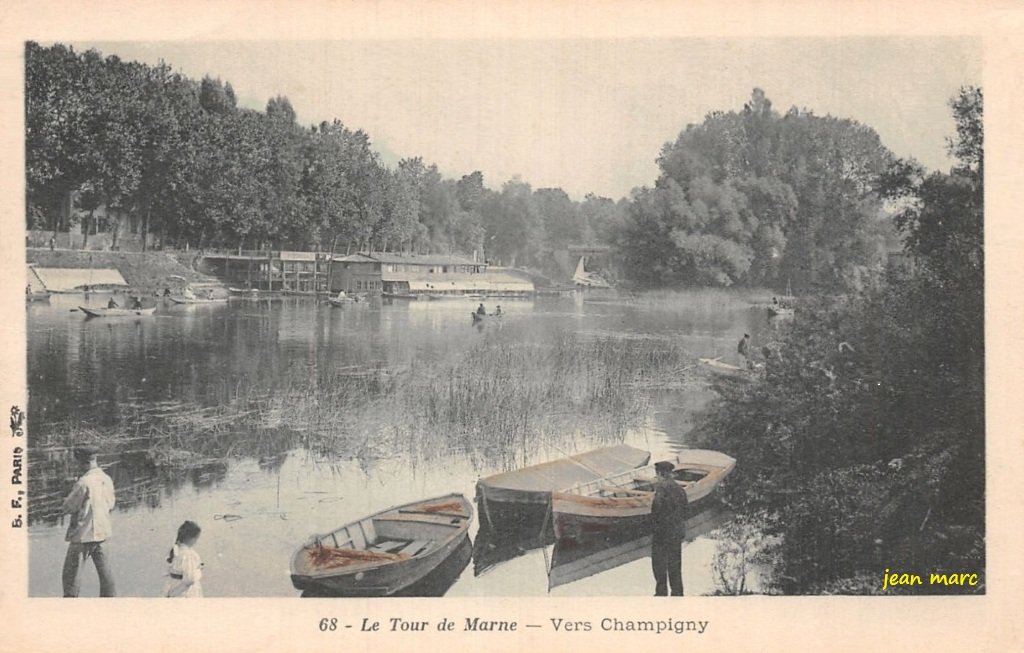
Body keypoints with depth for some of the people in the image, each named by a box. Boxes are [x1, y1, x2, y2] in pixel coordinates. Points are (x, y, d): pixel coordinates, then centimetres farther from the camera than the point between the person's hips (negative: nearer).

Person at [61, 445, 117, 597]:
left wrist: (64, 508, 7)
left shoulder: (84, 482, -20)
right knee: (102, 566, 17)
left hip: (83, 532, -7)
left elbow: (69, 506, -12)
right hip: (102, 530, 7)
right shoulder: (107, 479, 1)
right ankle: (109, 595, 22)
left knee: (72, 569, 2)